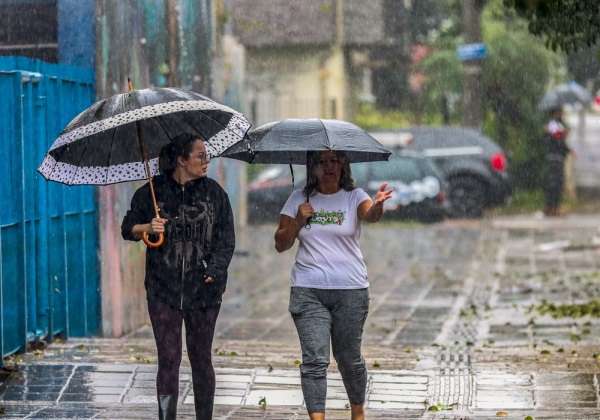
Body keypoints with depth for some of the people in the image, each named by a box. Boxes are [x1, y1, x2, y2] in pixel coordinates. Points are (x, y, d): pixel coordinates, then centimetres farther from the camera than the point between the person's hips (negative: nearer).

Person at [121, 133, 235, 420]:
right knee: (168, 358, -4)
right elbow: (128, 229, 9)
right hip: (163, 288, -1)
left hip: (203, 288, 1)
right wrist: (148, 228, -12)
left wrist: (215, 270, -11)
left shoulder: (214, 192, 4)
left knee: (201, 358, 8)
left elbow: (226, 238, 3)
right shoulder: (152, 192, 1)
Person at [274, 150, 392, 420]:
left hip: (351, 290, -1)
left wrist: (378, 205, -45)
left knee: (349, 357, 10)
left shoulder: (354, 197, 1)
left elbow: (371, 215, -22)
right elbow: (281, 244, 8)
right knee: (314, 359, -9)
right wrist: (298, 221, -10)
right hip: (308, 291, 1)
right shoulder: (299, 199, 6)